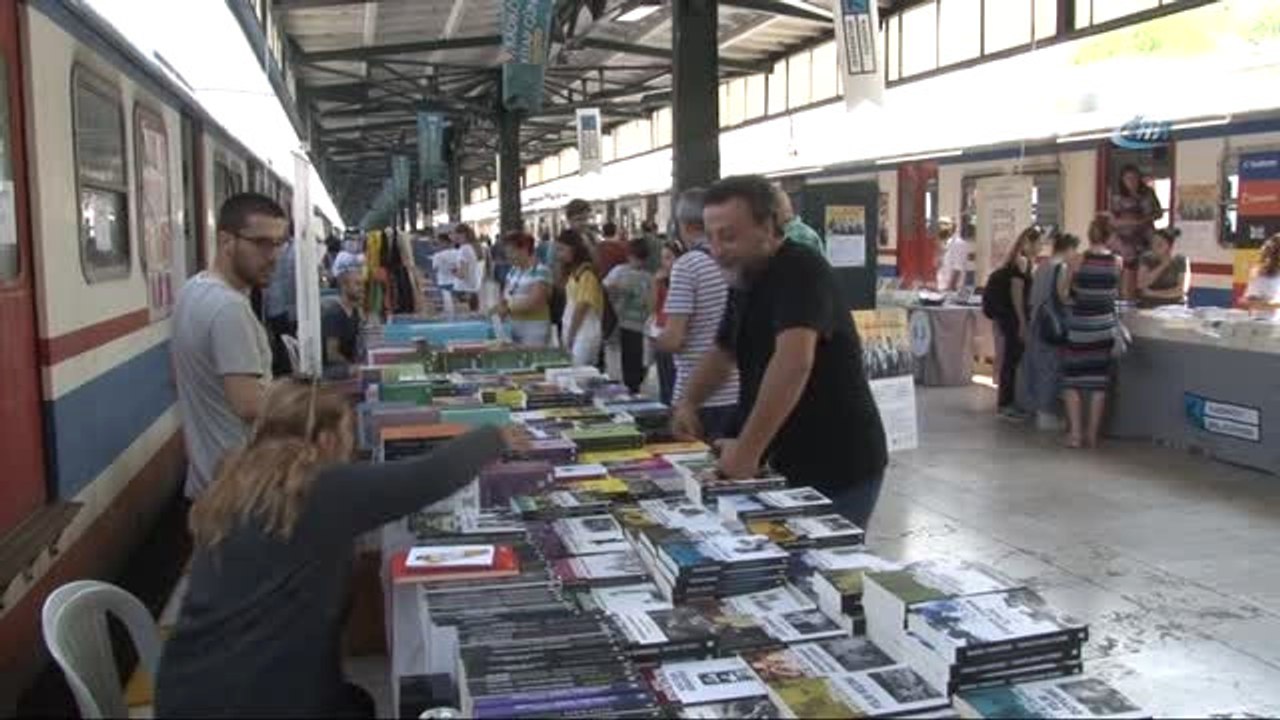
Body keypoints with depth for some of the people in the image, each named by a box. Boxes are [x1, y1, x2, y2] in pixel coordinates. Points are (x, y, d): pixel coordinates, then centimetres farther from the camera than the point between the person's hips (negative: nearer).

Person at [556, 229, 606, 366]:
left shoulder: (586, 274, -13)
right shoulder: (573, 273, 13)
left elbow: (581, 308, -14)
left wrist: (569, 339, -9)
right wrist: (565, 335, 8)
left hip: (585, 336, -8)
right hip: (573, 334, 8)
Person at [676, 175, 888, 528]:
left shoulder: (801, 272, -20)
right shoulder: (745, 284, 9)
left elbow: (794, 361, -36)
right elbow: (724, 351, 24)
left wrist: (747, 449, -37)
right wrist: (688, 402, 8)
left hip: (839, 469, -8)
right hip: (789, 465, 8)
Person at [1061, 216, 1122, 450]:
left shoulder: (1078, 261, -9)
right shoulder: (1117, 262, -4)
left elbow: (1062, 291, -2)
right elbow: (1115, 293, 8)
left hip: (1078, 327, -2)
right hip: (1104, 327, 2)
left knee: (1072, 380, 8)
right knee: (1099, 381, 8)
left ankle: (1075, 433, 4)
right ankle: (1092, 434, 13)